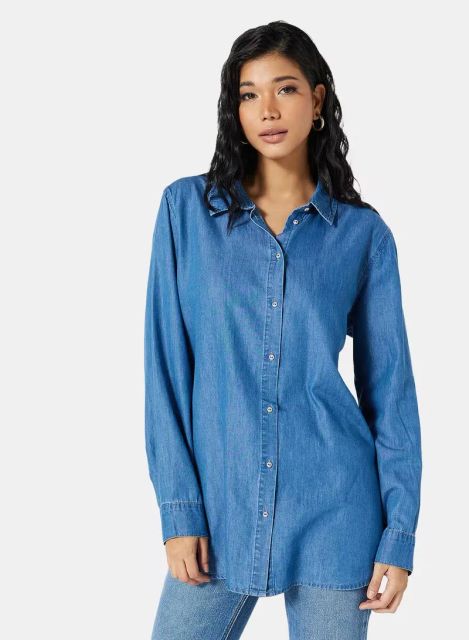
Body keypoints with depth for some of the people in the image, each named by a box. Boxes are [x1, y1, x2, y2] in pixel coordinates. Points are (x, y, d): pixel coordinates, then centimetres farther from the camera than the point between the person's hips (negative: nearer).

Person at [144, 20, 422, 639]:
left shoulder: (363, 232, 1)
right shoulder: (187, 207, 1)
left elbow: (390, 388, 3)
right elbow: (166, 364, 0)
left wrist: (400, 535, -2)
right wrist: (178, 508, -5)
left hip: (334, 512, 0)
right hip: (221, 503, 0)